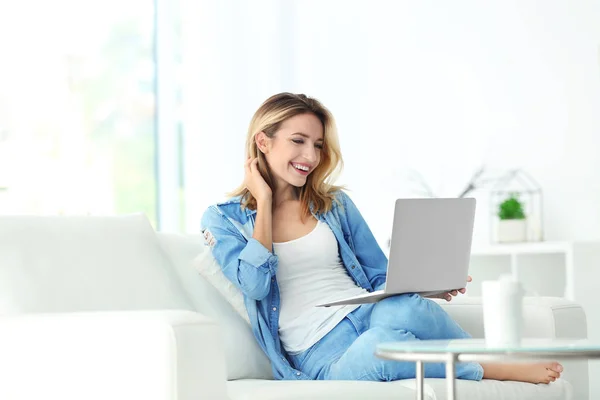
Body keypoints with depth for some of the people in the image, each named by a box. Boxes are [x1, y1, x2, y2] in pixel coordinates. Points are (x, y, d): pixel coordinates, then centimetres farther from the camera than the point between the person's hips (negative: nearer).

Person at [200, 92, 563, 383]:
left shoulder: (335, 204, 17)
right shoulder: (223, 219, 7)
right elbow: (256, 283, -10)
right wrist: (264, 202, -1)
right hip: (320, 353, -3)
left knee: (402, 307, -37)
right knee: (377, 345, -40)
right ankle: (498, 369, -24)